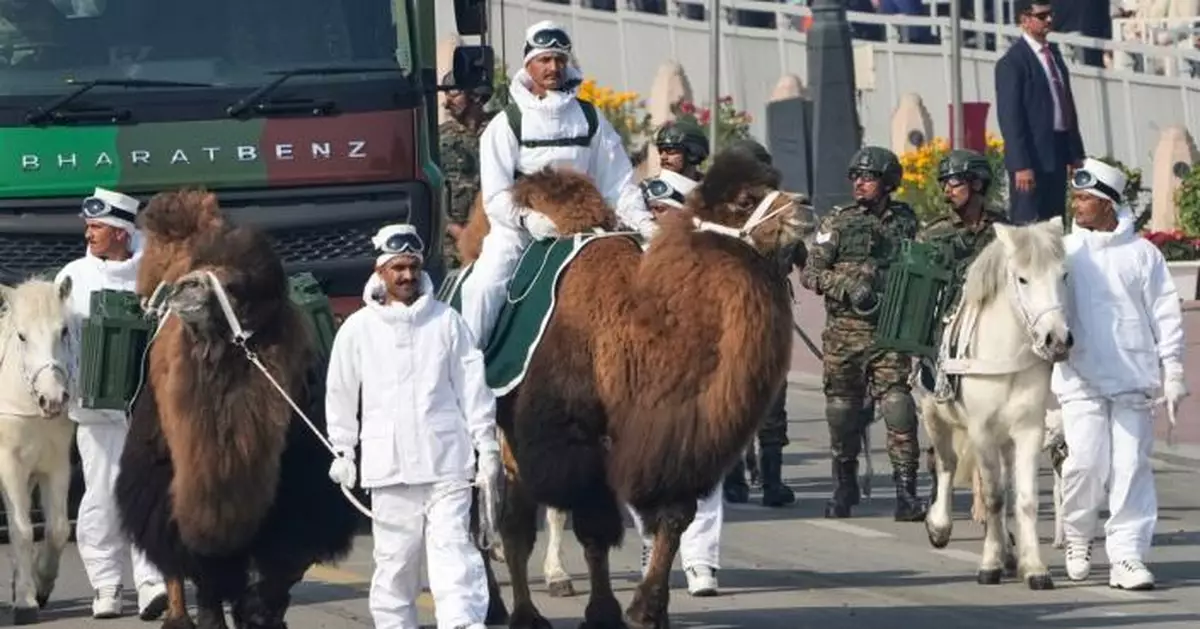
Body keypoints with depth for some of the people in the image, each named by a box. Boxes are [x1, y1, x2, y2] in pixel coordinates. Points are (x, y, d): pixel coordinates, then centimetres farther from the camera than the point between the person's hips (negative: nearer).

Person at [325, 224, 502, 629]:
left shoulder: (446, 322, 4)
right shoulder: (358, 330, 5)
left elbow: (473, 387, 7)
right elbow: (341, 394, 12)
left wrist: (487, 449, 5)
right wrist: (343, 451, 11)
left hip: (446, 461, -1)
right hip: (388, 466, 1)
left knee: (453, 551, -9)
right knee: (394, 558, 5)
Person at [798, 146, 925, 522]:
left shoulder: (905, 223, 8)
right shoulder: (838, 223, 3)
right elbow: (810, 274, -1)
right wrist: (847, 286, -16)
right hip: (845, 332, 0)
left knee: (898, 410, -10)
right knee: (842, 411, 7)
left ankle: (906, 492, -10)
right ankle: (843, 488, 23)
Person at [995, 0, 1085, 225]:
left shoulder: (1053, 52, 14)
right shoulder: (1012, 62, -12)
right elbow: (1010, 117, -16)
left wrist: (1075, 152, 16)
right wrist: (1021, 165, -20)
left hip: (1058, 152, 8)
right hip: (1032, 155, -8)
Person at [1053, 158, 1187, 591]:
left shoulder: (1141, 253, 5)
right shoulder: (1066, 251, 7)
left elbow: (1166, 315, 6)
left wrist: (1173, 372, 2)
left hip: (1134, 377, 0)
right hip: (1081, 377, 0)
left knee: (1131, 466, -2)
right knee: (1087, 461, -9)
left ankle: (1127, 556, 1)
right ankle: (1077, 539, 15)